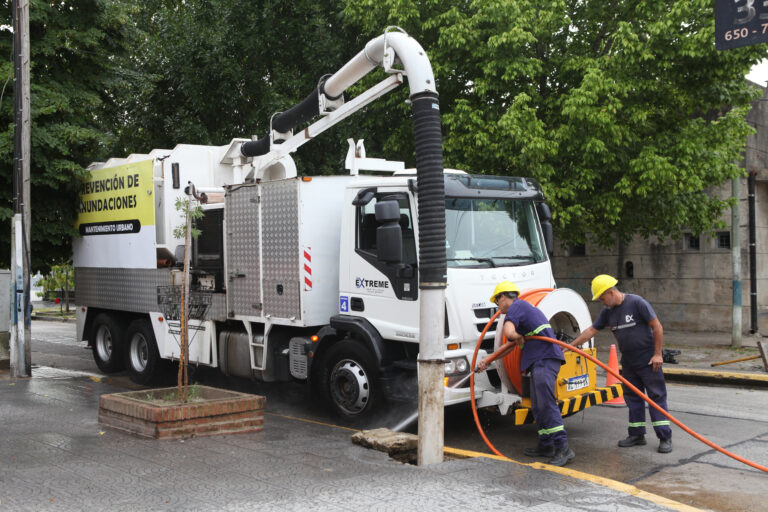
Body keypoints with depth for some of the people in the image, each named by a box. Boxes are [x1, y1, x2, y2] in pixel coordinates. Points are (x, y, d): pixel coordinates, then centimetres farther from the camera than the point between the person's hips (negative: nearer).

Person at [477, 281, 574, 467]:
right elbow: (510, 345, 34)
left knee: (546, 403, -17)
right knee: (538, 406, 13)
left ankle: (563, 448, -21)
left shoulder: (516, 307, -3)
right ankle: (546, 445, 19)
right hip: (540, 361, 11)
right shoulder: (523, 308, 29)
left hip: (545, 359, -11)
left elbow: (509, 332, -24)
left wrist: (520, 338, -2)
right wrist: (487, 360, 34)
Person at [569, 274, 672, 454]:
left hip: (648, 360, -7)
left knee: (657, 396, -3)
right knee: (632, 398, 10)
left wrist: (657, 354, -14)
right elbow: (591, 330, 11)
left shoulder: (637, 303, -14)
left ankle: (665, 437, -1)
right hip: (628, 363, 7)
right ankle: (637, 435, 18)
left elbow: (657, 327, -13)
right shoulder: (608, 312, 6)